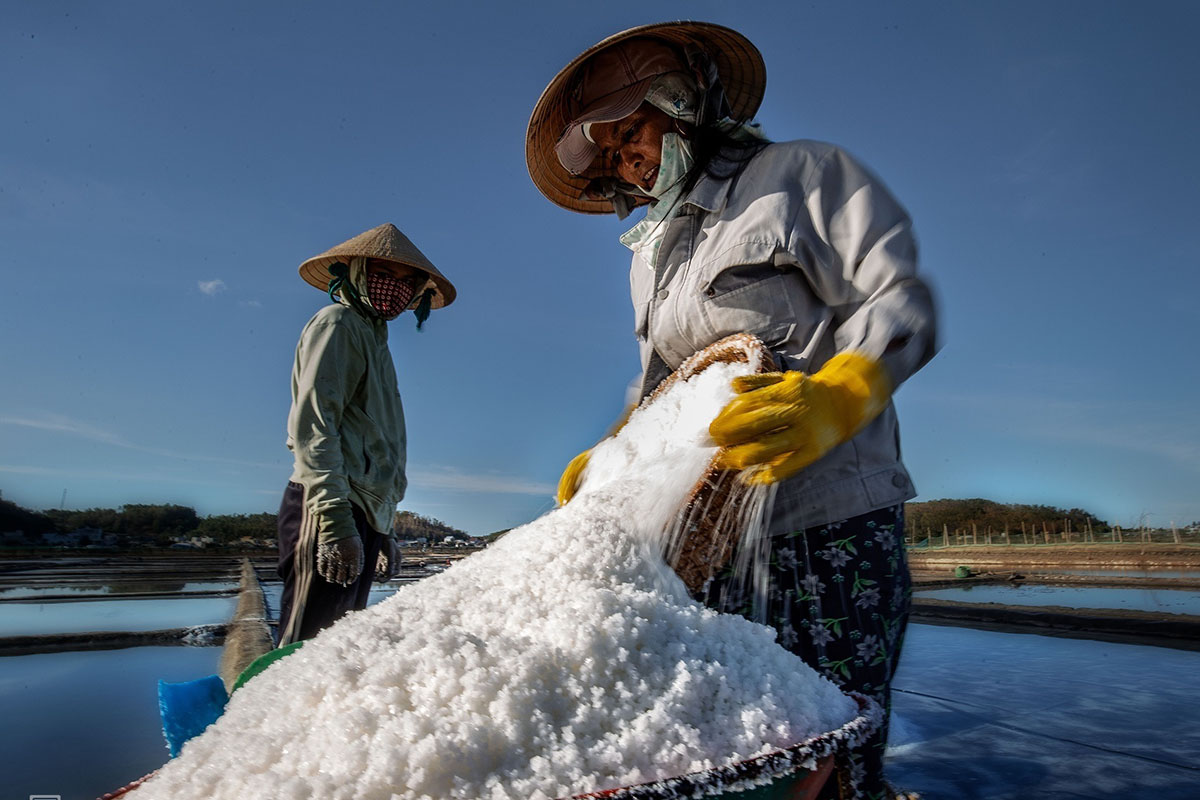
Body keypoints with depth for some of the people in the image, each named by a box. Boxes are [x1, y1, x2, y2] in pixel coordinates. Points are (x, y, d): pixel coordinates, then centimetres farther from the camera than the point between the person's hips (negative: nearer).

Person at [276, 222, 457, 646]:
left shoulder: (374, 338, 27)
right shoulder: (339, 323, 1)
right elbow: (312, 426, -14)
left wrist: (381, 531, 23)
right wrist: (335, 520, -24)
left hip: (363, 512, 9)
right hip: (331, 506, -9)